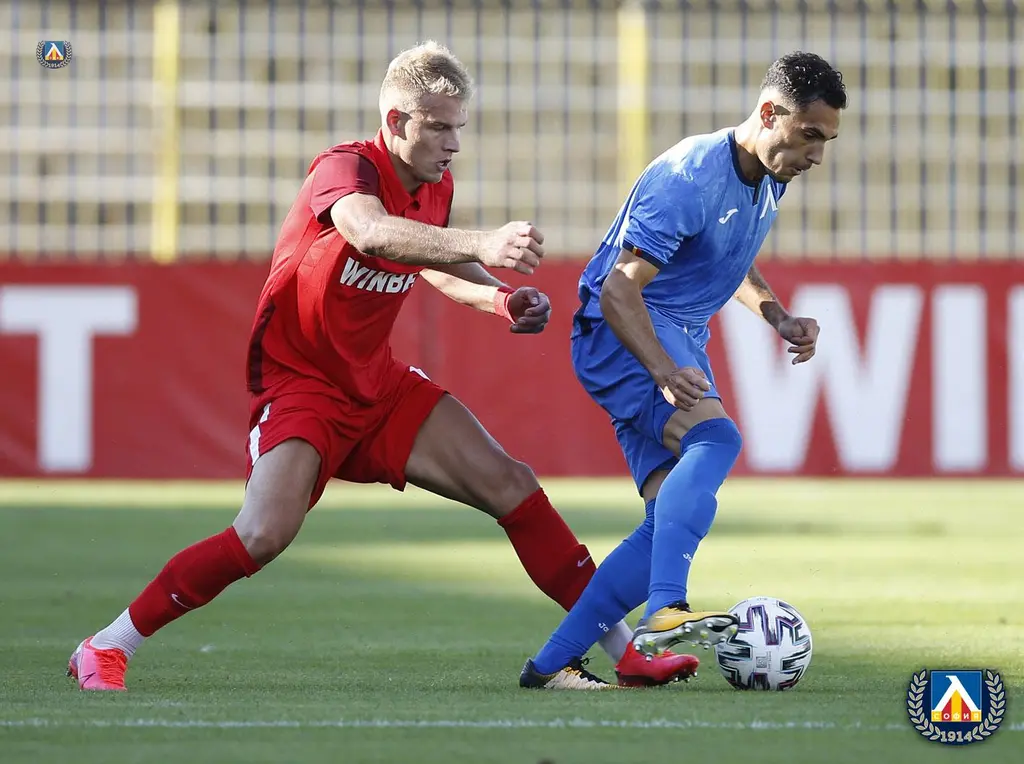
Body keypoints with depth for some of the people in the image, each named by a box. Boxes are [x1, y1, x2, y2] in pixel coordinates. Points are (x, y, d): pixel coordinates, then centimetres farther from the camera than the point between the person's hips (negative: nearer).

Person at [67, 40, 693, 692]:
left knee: (510, 485, -2)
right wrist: (480, 244, -60)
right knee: (266, 534, -27)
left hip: (378, 385, 7)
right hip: (297, 381, -7)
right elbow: (371, 233, -45)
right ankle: (105, 649, -12)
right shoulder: (344, 169, -21)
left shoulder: (436, 188, 2)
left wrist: (499, 299, 2)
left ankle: (624, 646, 6)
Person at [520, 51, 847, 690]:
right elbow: (619, 286, -26)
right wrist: (665, 371, -39)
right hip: (619, 331, -9)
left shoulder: (770, 178, 6)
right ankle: (664, 613, -47)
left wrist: (778, 317, 8)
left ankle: (551, 664, 0)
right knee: (715, 437, -34)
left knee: (681, 514, -1)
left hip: (680, 340, 9)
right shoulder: (689, 178, -23)